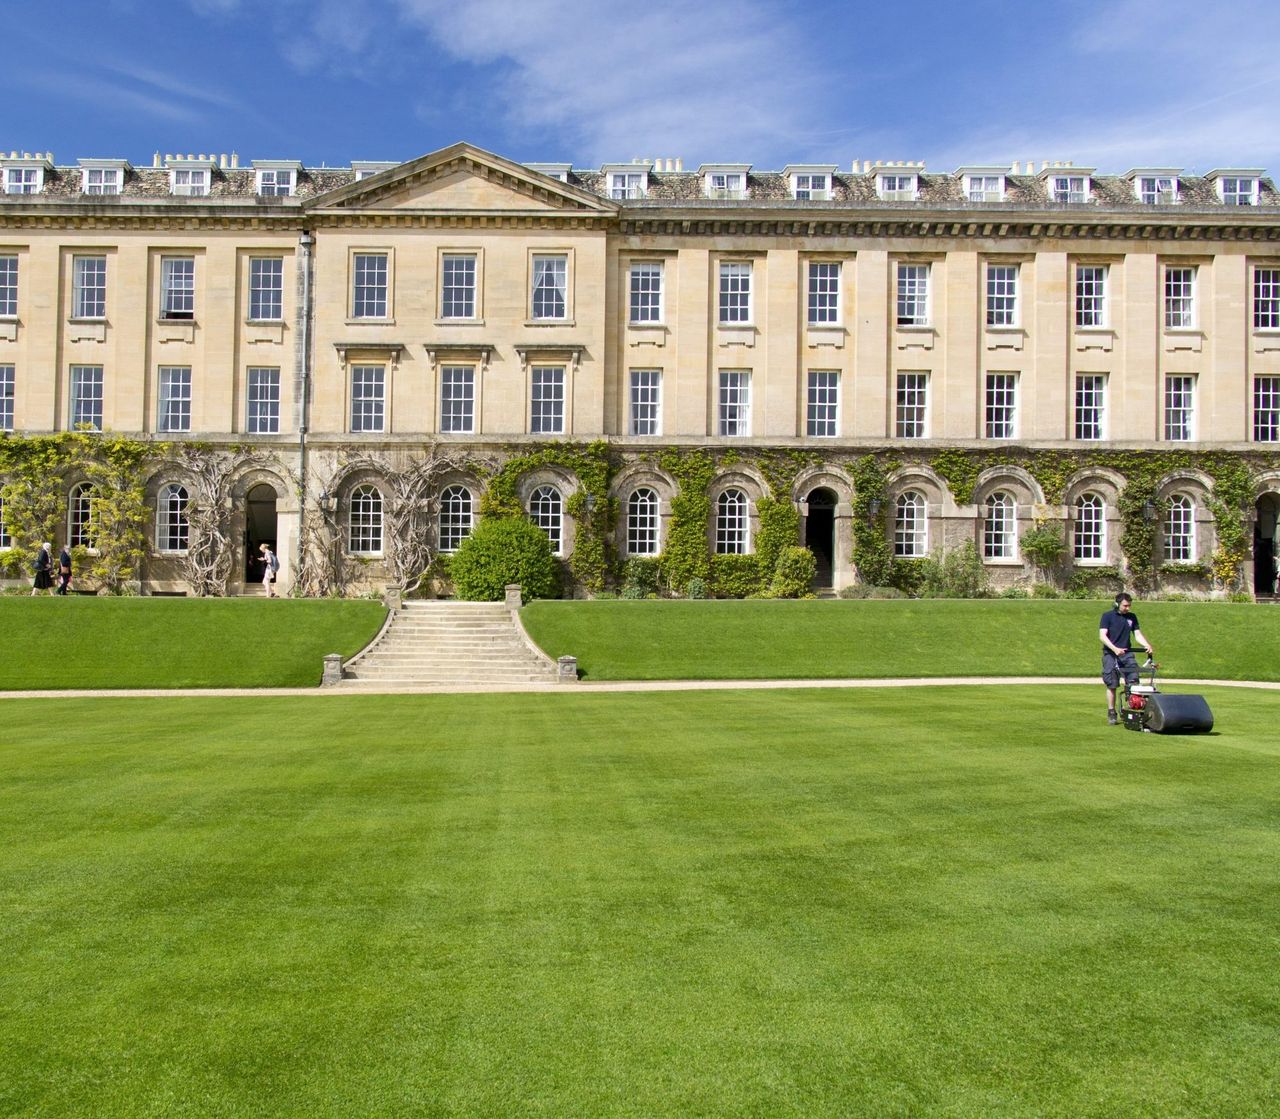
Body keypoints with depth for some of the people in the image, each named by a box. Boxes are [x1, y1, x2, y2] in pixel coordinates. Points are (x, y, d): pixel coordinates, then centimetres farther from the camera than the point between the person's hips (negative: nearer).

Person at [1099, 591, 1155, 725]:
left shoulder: (1132, 617, 13)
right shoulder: (1108, 616, -1)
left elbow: (1138, 634, 11)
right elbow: (1103, 635, -10)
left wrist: (1147, 645, -8)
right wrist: (1115, 649, -24)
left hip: (1127, 653, 3)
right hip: (1110, 654, -3)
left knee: (1133, 682, -10)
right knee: (1112, 685, -1)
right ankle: (1111, 713, 9)